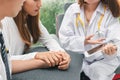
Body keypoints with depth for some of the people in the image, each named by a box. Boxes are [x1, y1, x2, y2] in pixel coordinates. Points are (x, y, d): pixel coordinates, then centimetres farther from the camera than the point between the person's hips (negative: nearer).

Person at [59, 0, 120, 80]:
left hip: (102, 61, -1)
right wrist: (82, 42, -25)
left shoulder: (110, 13, -6)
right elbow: (64, 39, -6)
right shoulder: (72, 9, -2)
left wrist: (111, 49, -36)